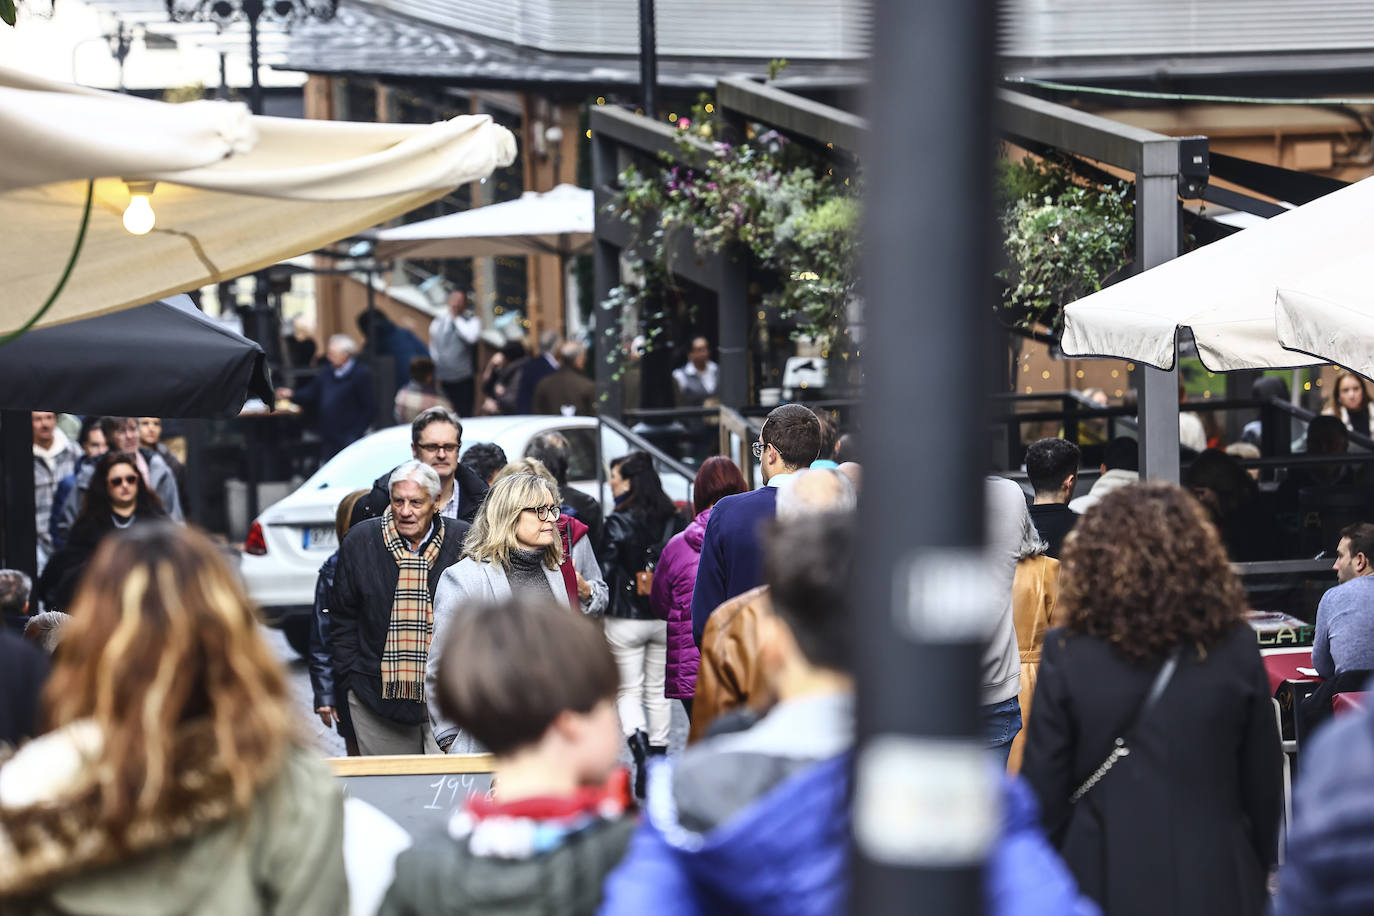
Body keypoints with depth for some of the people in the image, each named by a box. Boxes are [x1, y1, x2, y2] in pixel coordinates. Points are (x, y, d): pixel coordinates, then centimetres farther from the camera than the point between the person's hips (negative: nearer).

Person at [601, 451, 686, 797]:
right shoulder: (673, 520, 1)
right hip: (665, 617, 5)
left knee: (628, 692, 1)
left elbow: (605, 571, -14)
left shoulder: (618, 522, -13)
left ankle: (641, 754, -18)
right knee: (658, 691, 15)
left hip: (626, 620, -5)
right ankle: (658, 758, 19)